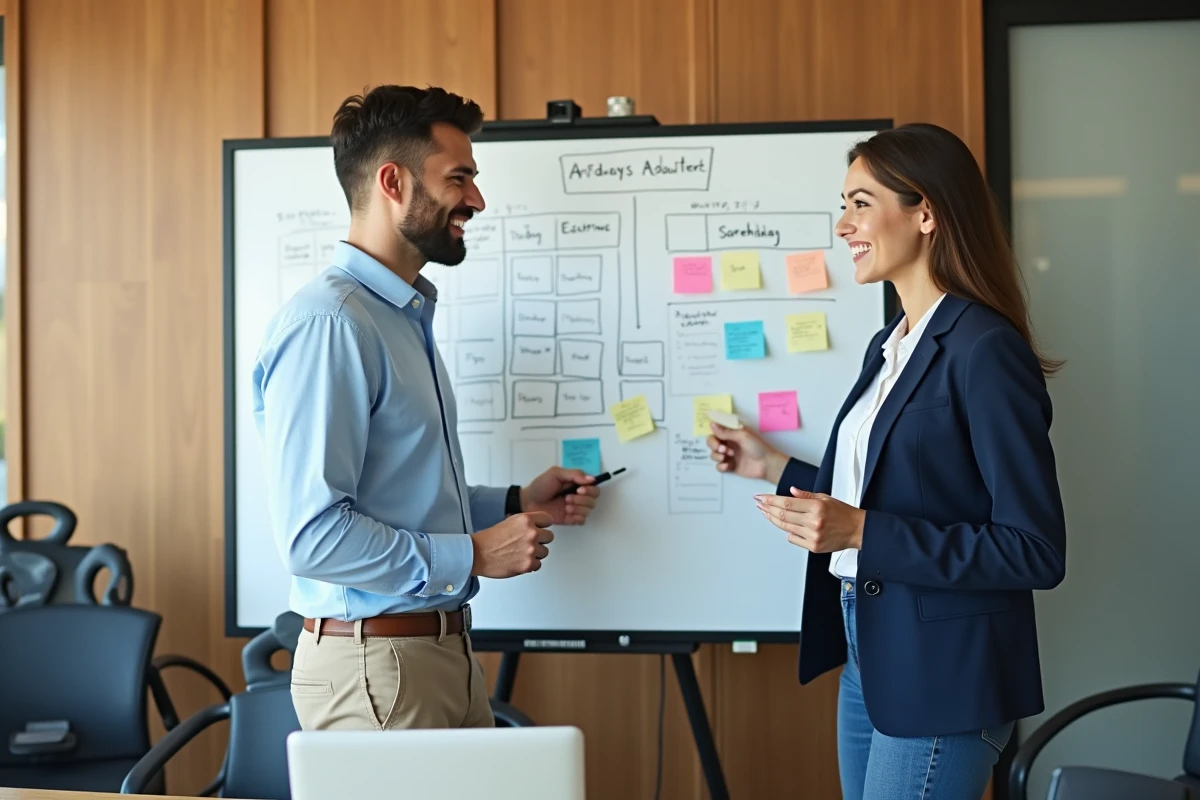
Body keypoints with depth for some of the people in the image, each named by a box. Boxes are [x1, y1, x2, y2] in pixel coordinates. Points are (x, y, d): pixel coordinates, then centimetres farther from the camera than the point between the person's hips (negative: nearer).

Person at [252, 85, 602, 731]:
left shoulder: (405, 315, 14)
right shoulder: (327, 323, -18)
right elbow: (311, 534, -24)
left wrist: (515, 502, 11)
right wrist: (473, 556, -17)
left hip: (444, 651, 9)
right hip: (374, 660, -9)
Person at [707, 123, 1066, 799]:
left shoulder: (986, 350, -17)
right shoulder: (889, 346, 10)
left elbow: (1036, 552, -20)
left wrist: (862, 532, -24)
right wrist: (776, 469, 17)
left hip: (942, 678, -9)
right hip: (871, 664, 9)